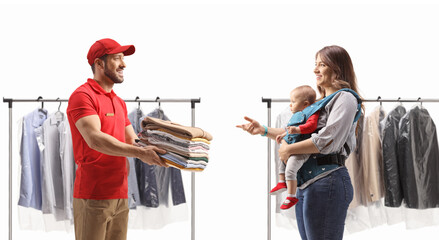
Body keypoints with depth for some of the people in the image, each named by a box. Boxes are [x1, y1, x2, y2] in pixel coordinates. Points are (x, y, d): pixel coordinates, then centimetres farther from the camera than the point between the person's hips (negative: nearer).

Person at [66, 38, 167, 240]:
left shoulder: (119, 102, 19)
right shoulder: (82, 96, -9)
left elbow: (133, 141, 21)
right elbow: (95, 139, -22)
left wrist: (164, 151, 3)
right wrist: (140, 153, -25)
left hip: (120, 194, 8)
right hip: (93, 195, -8)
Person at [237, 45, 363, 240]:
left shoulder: (345, 98, -7)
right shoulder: (321, 102, 22)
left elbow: (327, 141, -19)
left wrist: (289, 149, -9)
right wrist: (263, 130, 19)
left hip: (327, 182, -9)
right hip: (305, 184, 9)